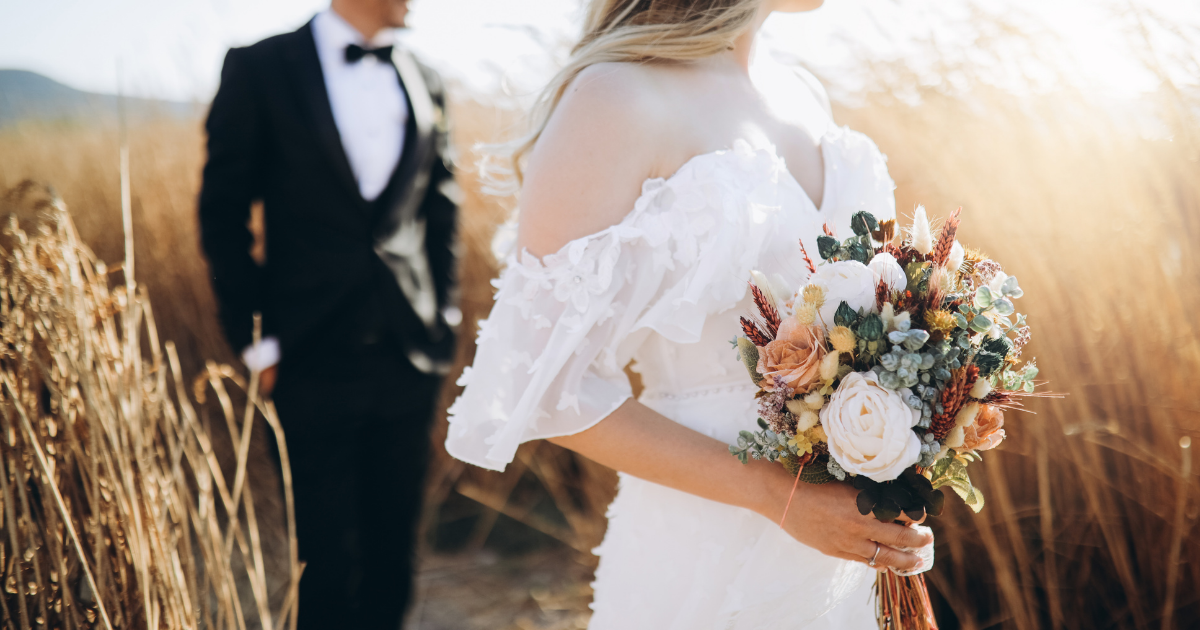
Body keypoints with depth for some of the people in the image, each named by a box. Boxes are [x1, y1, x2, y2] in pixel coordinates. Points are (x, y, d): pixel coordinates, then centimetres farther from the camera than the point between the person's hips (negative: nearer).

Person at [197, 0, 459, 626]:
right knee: (326, 558, 6)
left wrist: (441, 319, 9)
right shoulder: (260, 69, -3)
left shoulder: (425, 84, 8)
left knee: (392, 554, 11)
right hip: (313, 362, -3)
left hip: (409, 360, 3)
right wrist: (255, 339, -6)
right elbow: (222, 214, -3)